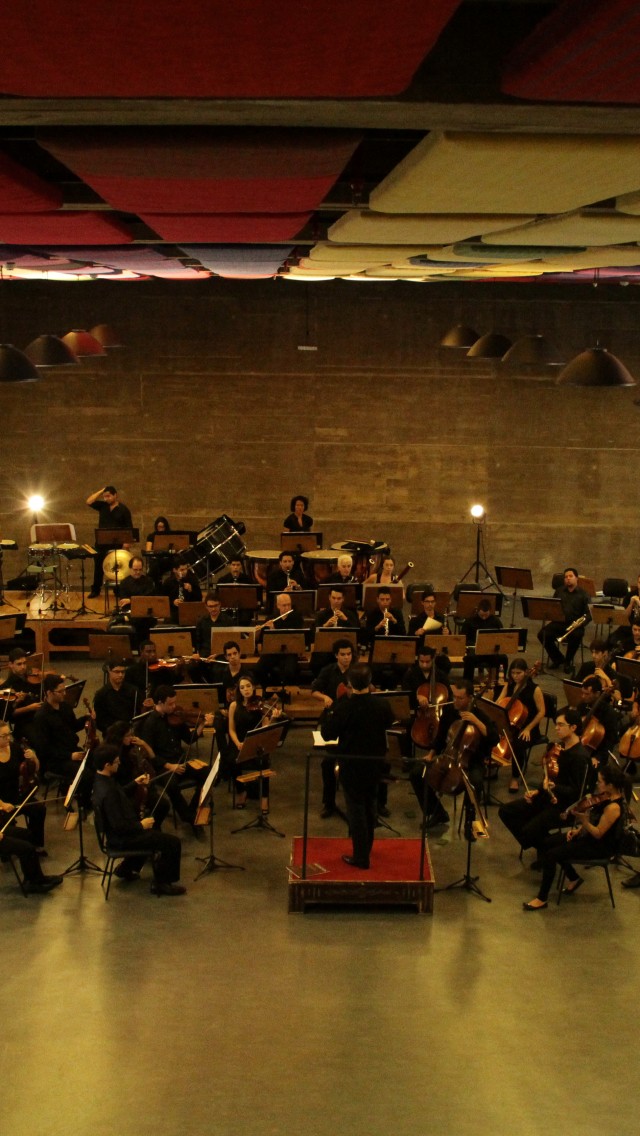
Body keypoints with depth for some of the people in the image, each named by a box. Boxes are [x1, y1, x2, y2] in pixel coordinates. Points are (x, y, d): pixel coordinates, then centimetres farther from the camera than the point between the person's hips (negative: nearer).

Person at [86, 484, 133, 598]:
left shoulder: (123, 509, -3)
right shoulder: (102, 506, 9)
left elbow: (129, 527, -5)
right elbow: (89, 502, -4)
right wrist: (101, 491, -3)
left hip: (117, 543, -4)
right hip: (102, 542, 4)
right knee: (98, 566, 9)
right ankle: (95, 590, 18)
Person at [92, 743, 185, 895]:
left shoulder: (101, 779, -2)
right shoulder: (108, 792, -33)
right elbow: (119, 826, -30)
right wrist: (141, 825, -17)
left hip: (117, 832, 10)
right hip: (121, 839, -10)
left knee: (153, 832, 36)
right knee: (173, 843, -9)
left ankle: (126, 869, 37)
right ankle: (161, 884, 5)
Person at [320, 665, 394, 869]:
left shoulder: (342, 708, -23)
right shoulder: (382, 705, -12)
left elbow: (327, 734, -14)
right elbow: (389, 723, 9)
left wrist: (330, 715, 1)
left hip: (351, 765, -4)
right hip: (375, 762, 4)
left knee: (356, 808, 5)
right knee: (370, 804, 22)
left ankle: (361, 857, 8)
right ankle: (366, 849, 36)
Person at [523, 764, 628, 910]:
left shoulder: (613, 807, -30)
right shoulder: (607, 796, -2)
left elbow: (598, 834, -25)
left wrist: (583, 819, -32)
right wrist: (578, 829, 3)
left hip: (601, 846, -10)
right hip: (589, 835, 10)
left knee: (551, 855, -17)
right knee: (548, 843, 9)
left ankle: (542, 898, -5)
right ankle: (574, 878, 23)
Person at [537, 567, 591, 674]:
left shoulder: (583, 594, 5)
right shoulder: (559, 591, 17)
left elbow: (589, 614, -1)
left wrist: (581, 623, -20)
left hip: (575, 624, -4)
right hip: (559, 622, 4)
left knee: (576, 636, -37)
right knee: (542, 634, -22)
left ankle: (568, 662, -10)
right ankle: (558, 658, 1)